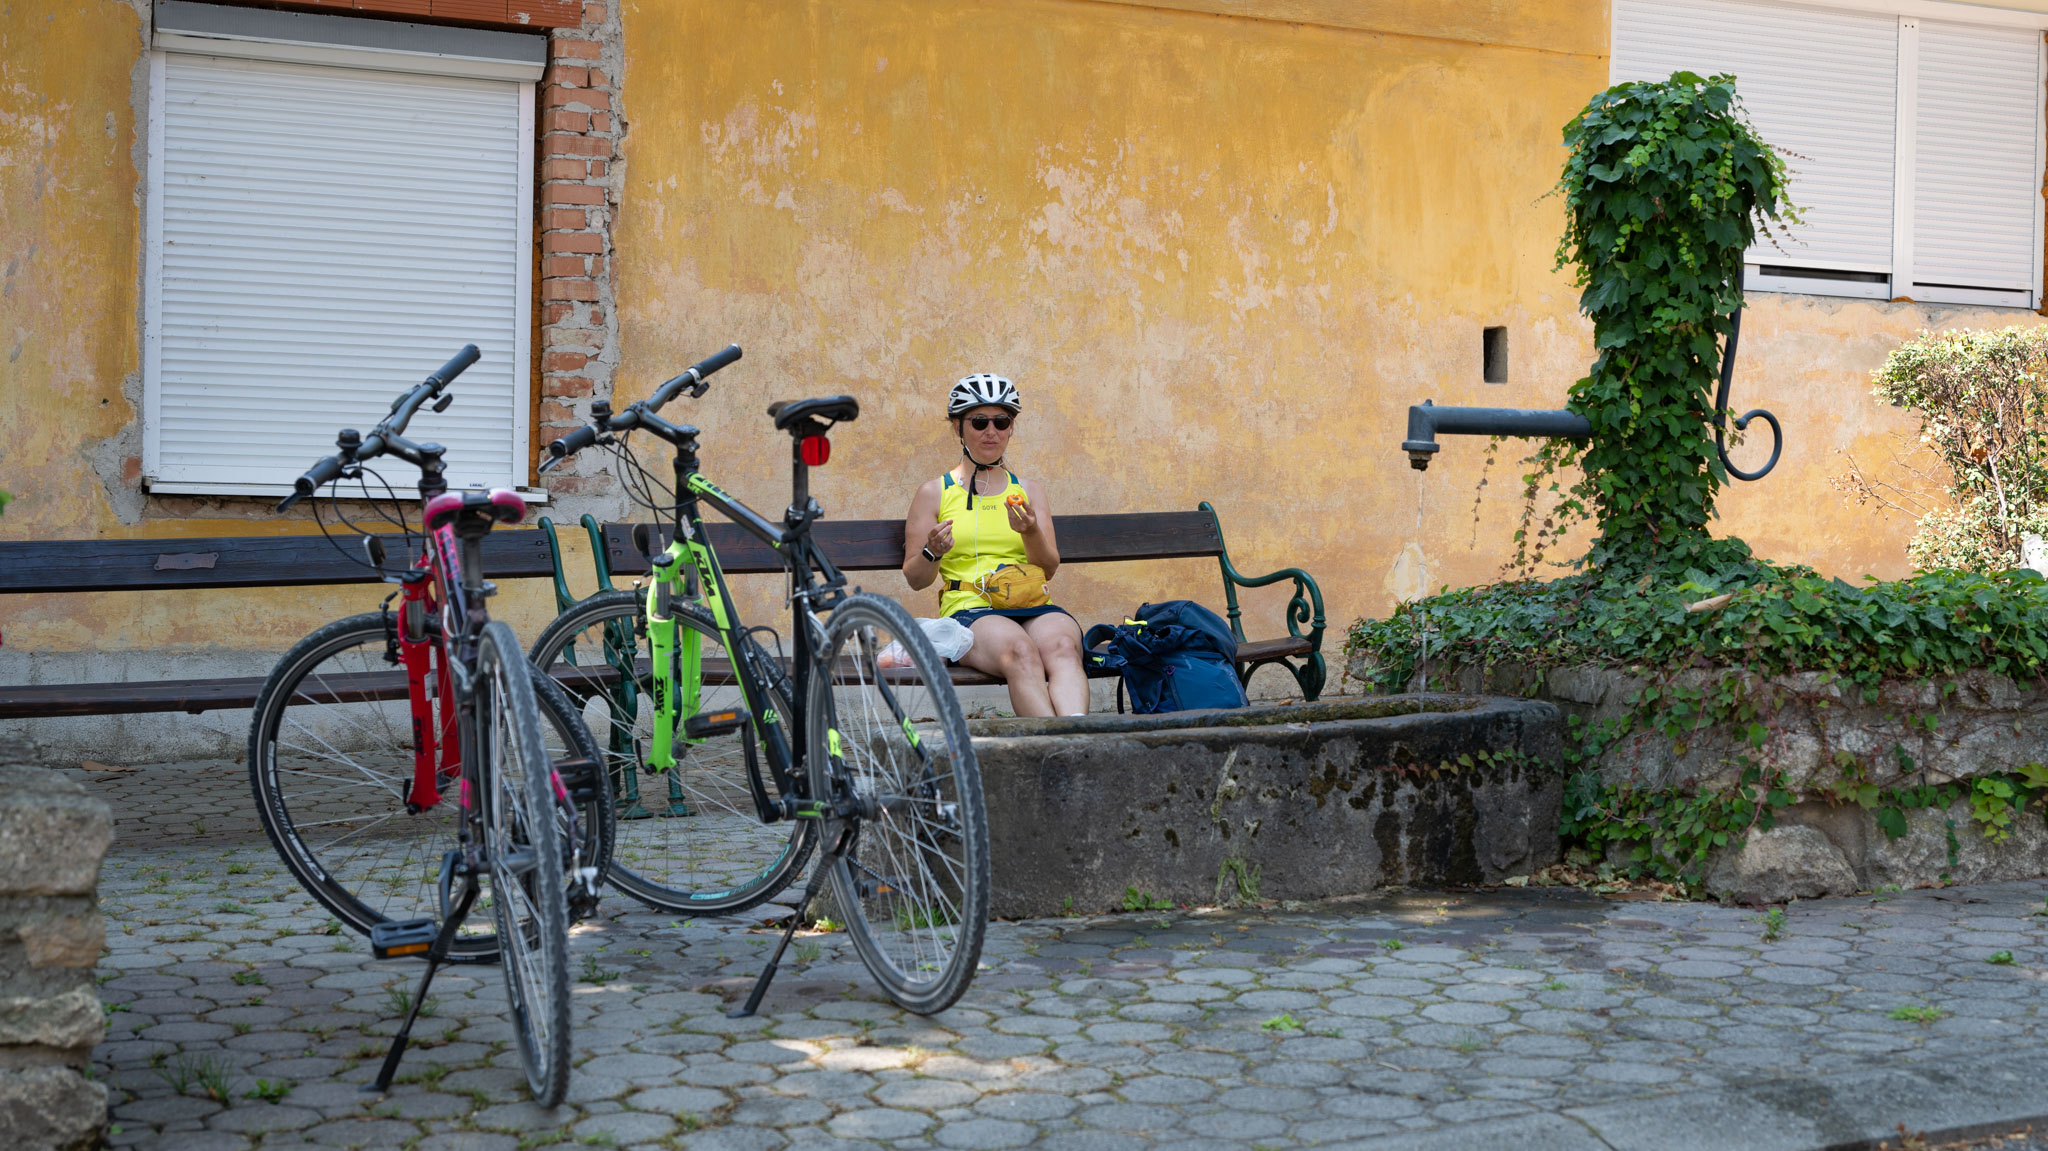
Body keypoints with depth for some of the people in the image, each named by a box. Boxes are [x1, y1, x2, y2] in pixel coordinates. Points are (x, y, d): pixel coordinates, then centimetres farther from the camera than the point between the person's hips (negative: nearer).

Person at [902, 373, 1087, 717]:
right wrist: (933, 552, -11)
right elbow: (915, 579, 12)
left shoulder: (1027, 491, 21)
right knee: (1019, 651, -37)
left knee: (1062, 646, -35)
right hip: (968, 608, -2)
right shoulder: (934, 493, 14)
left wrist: (1031, 533, -11)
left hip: (1032, 606, 2)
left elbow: (1049, 569, 11)